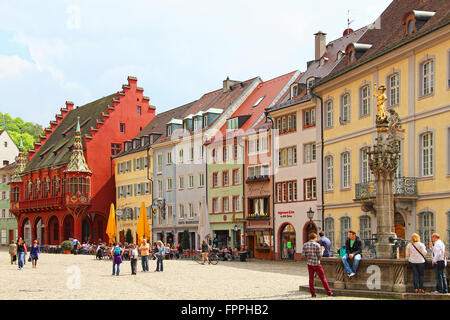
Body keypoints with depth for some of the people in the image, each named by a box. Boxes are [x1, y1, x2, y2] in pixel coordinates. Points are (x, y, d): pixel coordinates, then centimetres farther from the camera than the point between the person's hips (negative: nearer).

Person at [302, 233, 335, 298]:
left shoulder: (305, 245, 1)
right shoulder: (317, 245, -11)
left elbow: (304, 255, 1)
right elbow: (320, 255, -10)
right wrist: (322, 250, 7)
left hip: (309, 263, 4)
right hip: (316, 263, -4)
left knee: (311, 279, 7)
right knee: (323, 278, 3)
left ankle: (313, 294, 6)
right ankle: (329, 292, 8)